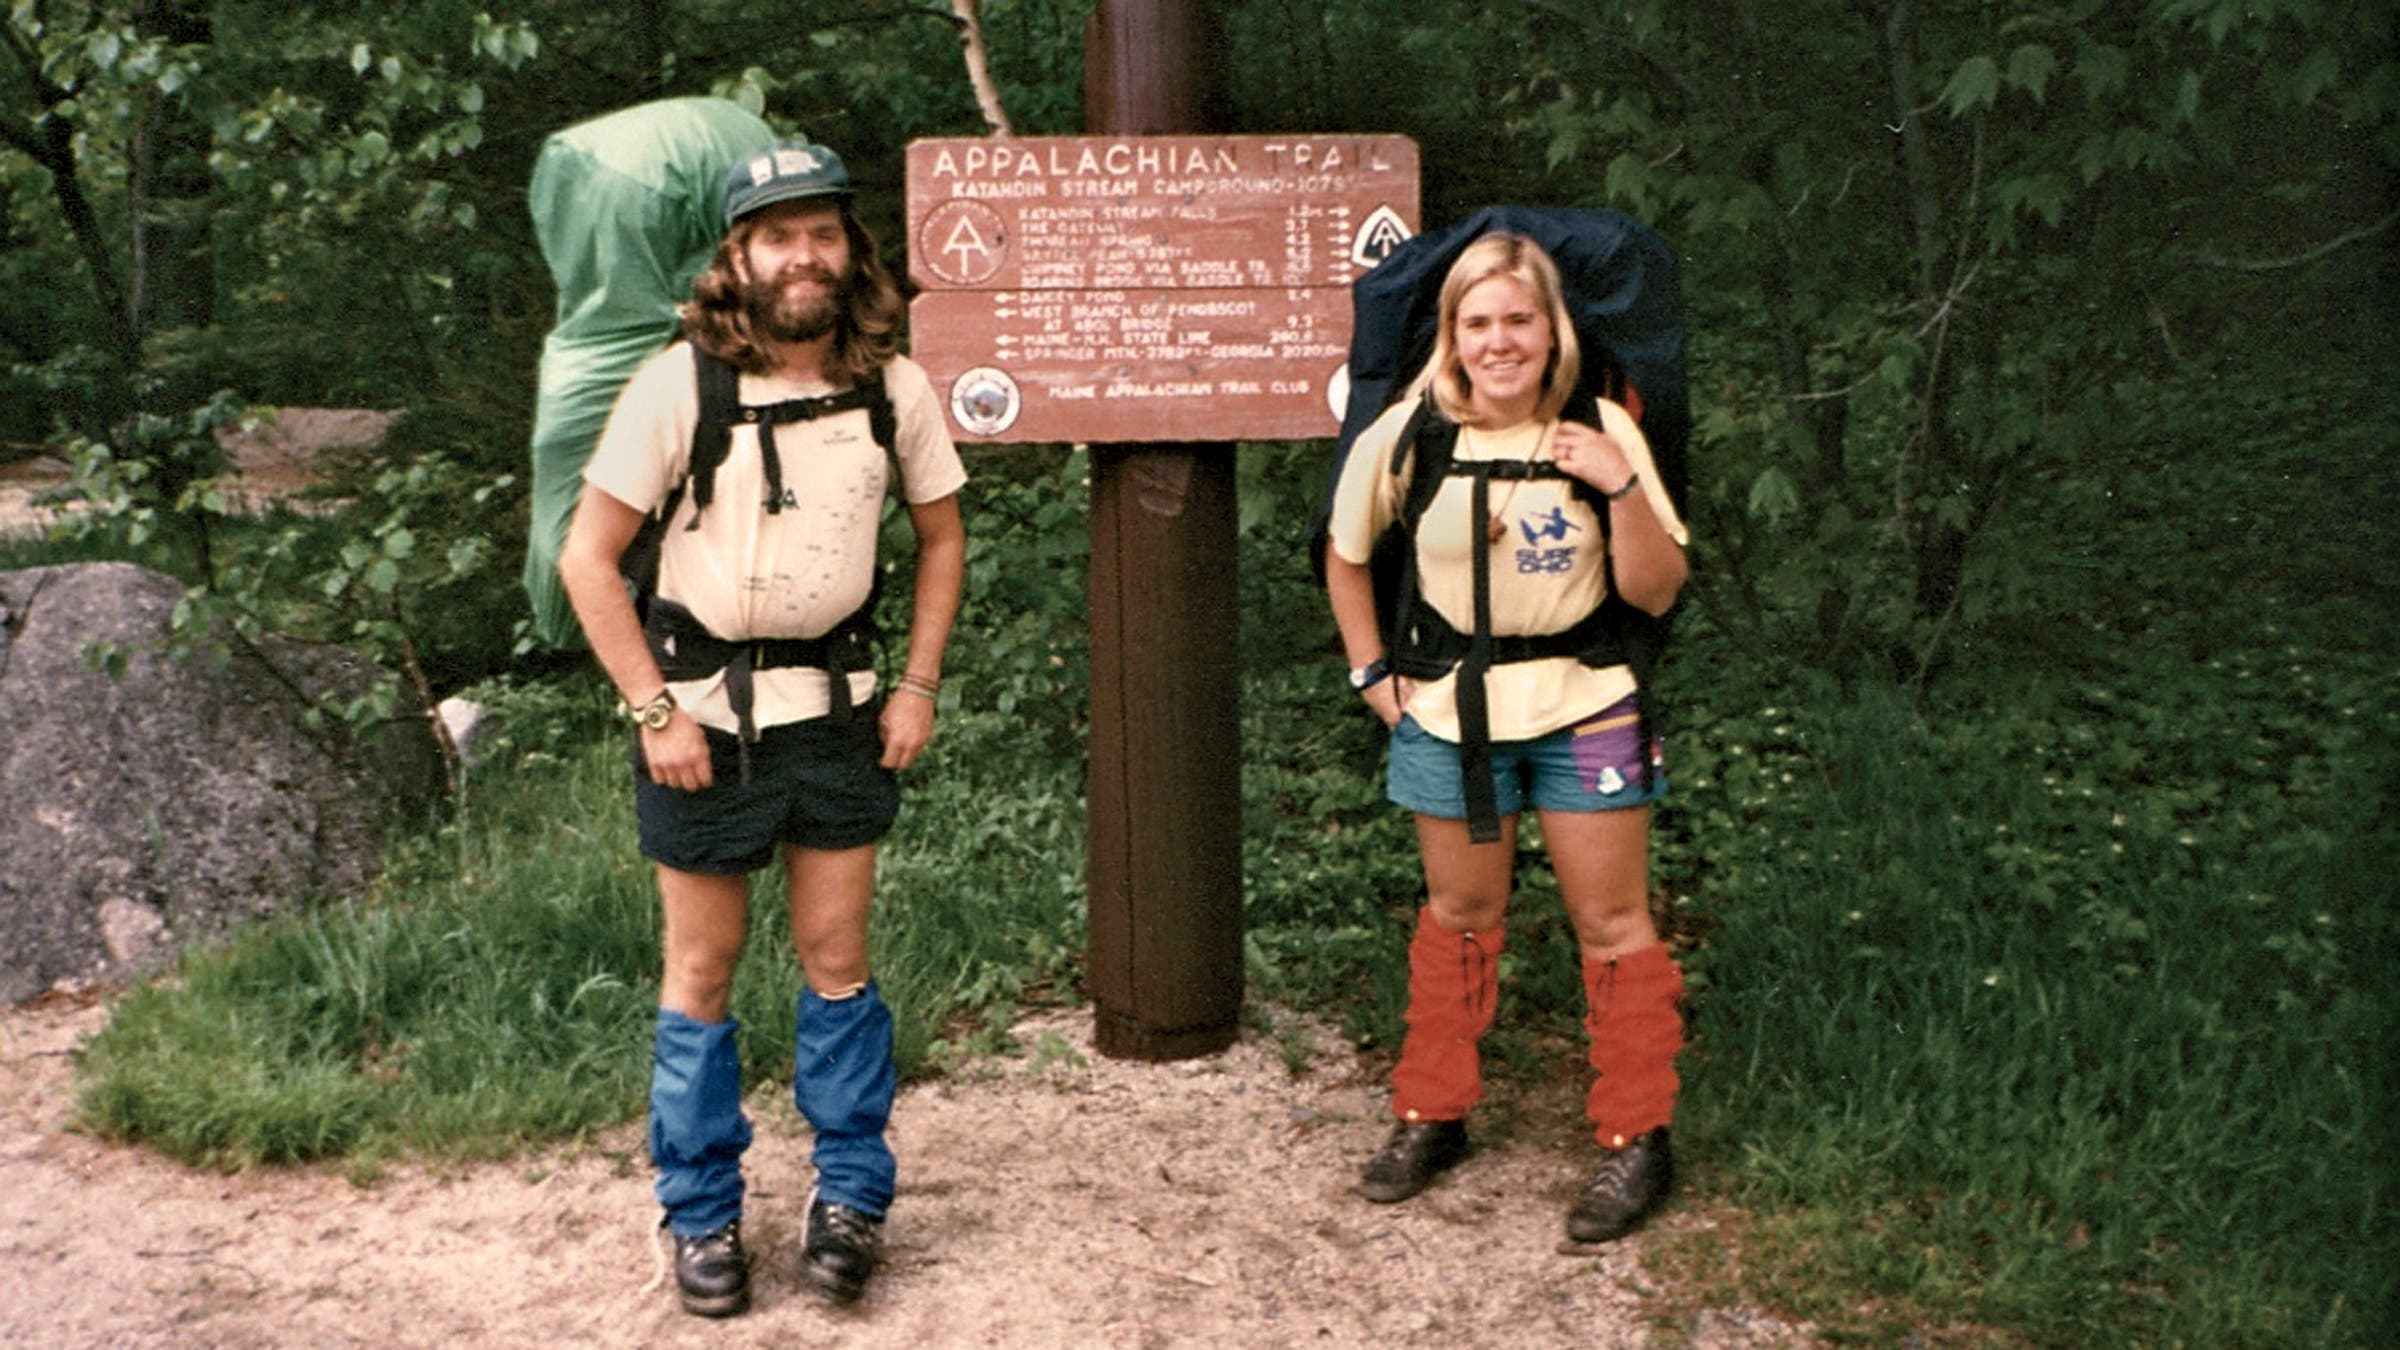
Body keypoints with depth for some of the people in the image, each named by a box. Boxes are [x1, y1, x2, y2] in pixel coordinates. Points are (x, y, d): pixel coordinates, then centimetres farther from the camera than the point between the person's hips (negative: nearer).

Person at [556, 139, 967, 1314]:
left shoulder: (893, 387, -3)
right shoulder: (678, 384, -13)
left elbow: (940, 534, 11)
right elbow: (588, 558, -9)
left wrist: (918, 683, 2)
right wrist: (653, 710, -13)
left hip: (836, 708, 2)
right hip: (703, 708, -2)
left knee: (837, 957, 8)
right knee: (703, 969, 8)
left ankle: (851, 1196, 24)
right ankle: (702, 1217, 23)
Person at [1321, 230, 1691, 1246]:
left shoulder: (1598, 433, -8)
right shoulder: (1407, 436, -6)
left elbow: (1656, 593, -9)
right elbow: (1346, 557, 10)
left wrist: (1622, 488, -22)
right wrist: (1372, 673, 5)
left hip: (1585, 713, -1)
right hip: (1449, 714, 1)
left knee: (1611, 923, 3)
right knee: (1460, 917, 14)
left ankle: (1636, 1141, 16)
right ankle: (1431, 1116, 30)